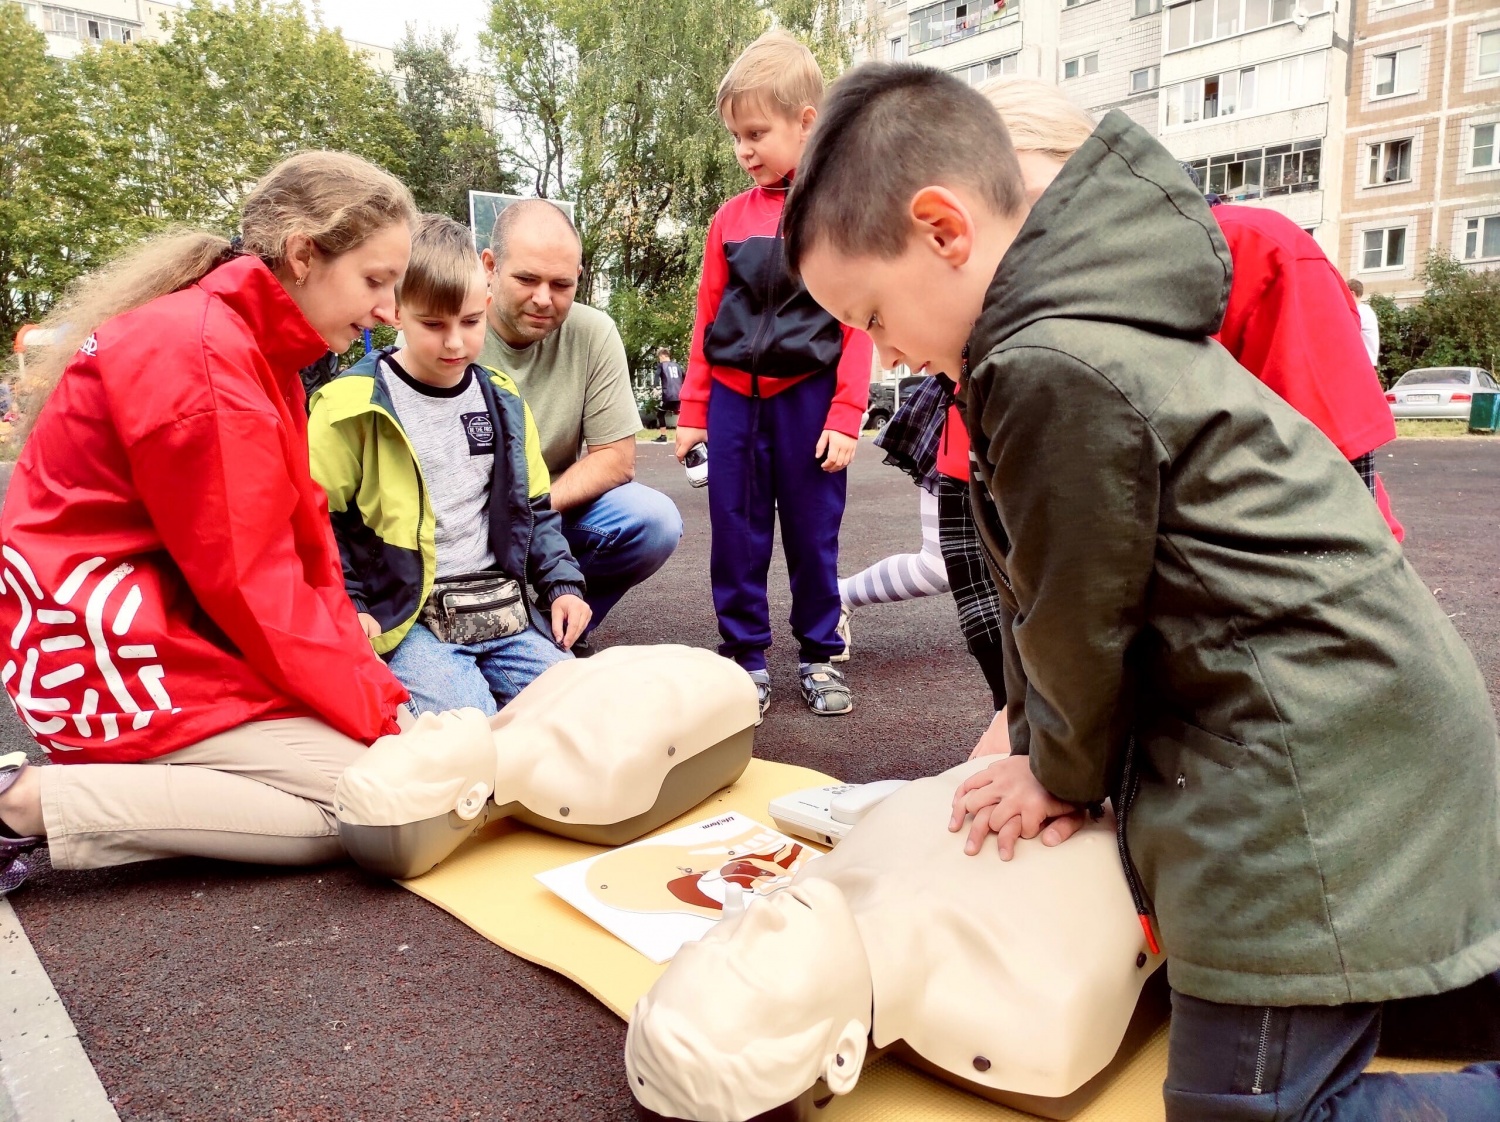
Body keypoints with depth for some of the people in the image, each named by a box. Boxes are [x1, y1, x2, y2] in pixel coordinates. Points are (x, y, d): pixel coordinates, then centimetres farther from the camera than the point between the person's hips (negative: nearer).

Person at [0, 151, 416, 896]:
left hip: (175, 613, 10)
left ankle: (110, 774, 6)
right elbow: (249, 580, -22)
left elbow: (302, 545, 6)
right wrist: (378, 714, -15)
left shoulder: (258, 347, 10)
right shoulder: (198, 351, -21)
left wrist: (378, 690, -2)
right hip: (107, 638, -10)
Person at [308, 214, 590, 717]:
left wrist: (563, 584, 8)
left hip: (502, 607, 5)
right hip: (406, 617, -5)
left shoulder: (503, 400, 10)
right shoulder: (354, 405, -5)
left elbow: (533, 506, 18)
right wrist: (346, 607, -10)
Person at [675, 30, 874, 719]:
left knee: (813, 533, 6)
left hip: (807, 396, -3)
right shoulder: (732, 216, 8)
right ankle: (744, 654, 20)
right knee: (736, 530, 6)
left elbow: (858, 320, -4)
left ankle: (820, 656, 21)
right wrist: (693, 410, 9)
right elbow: (707, 317, 11)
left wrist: (845, 416, -9)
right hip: (733, 397, 3)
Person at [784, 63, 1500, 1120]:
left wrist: (1065, 773, 6)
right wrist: (1041, 747, 9)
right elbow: (1046, 590, 12)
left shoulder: (1056, 367, -24)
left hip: (1315, 770, -10)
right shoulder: (1093, 319, 9)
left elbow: (1078, 623, -12)